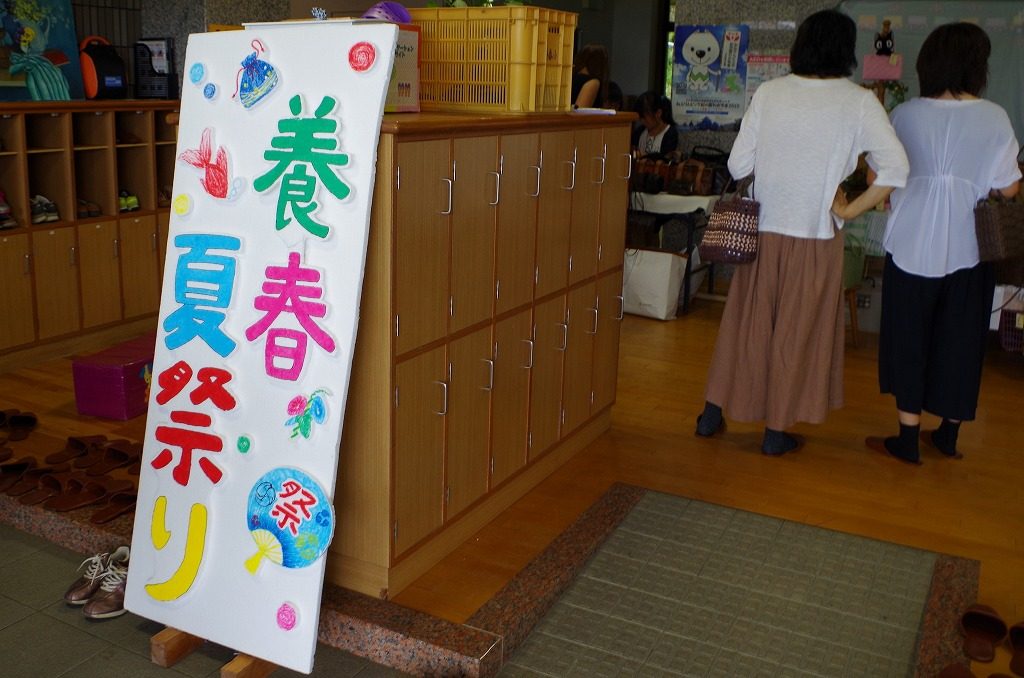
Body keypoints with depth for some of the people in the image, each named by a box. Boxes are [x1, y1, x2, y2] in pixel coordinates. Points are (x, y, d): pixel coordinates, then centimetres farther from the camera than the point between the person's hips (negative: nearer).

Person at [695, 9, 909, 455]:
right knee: (796, 332, 10)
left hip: (760, 230, 2)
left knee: (744, 323, 15)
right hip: (814, 236, -2)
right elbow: (896, 169, -14)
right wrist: (849, 210, -6)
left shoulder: (768, 92, -1)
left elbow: (738, 166, -1)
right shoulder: (859, 102, -6)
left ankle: (713, 413, 25)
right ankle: (777, 431, 20)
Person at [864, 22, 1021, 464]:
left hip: (912, 246, -1)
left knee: (909, 339, 9)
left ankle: (908, 439, 11)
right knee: (960, 341, 14)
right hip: (968, 250, 1)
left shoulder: (905, 115, -4)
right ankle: (949, 435, 26)